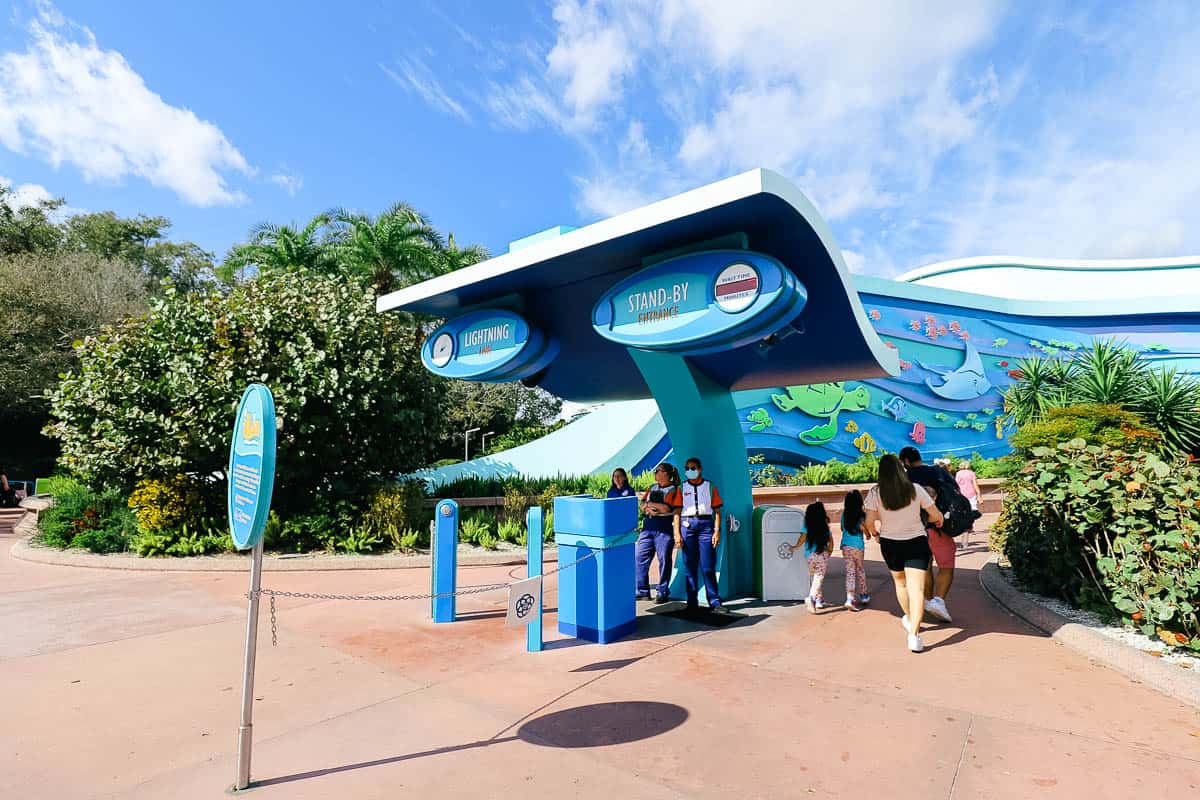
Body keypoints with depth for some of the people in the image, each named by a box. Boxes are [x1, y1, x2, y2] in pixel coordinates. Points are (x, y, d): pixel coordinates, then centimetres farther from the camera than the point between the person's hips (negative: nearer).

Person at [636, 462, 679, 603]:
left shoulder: (673, 489, -3)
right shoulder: (652, 488, 18)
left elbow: (666, 508, -15)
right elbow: (642, 504, 12)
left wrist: (650, 504, -5)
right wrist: (647, 508, -10)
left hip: (664, 528, -6)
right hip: (648, 525, 7)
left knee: (664, 560, 0)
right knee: (641, 558, 5)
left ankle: (662, 593, 11)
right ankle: (642, 591, 14)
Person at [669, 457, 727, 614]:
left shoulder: (710, 486, 8)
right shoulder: (682, 488, 11)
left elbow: (717, 510, 5)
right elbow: (677, 512, 7)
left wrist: (717, 531, -4)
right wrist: (677, 533, -1)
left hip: (706, 524, -1)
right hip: (687, 525, 1)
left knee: (708, 567, -3)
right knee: (690, 566, 6)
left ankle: (715, 603, 2)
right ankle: (692, 603, 13)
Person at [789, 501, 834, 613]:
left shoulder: (807, 525, 0)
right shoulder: (825, 526, 5)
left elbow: (803, 538, -11)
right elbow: (830, 540, 7)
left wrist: (795, 547, 3)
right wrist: (829, 552, 20)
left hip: (810, 555, 1)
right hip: (822, 554, -1)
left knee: (813, 577, 19)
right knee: (818, 578, -6)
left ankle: (819, 600, 27)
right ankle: (811, 597, -28)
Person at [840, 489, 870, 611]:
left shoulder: (844, 514, 5)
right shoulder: (861, 514, -7)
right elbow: (862, 527, -17)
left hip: (845, 546, 3)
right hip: (857, 545, -3)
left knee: (849, 572, 3)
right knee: (860, 571, 16)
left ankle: (850, 598, -11)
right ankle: (863, 595, 30)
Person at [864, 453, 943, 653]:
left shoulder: (875, 493, -13)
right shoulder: (915, 490, -11)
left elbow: (869, 522, -12)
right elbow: (937, 516, -4)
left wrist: (875, 534, 9)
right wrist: (924, 521, 18)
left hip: (890, 544, 1)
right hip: (916, 542, -1)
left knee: (900, 583, 24)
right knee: (916, 588, -3)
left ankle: (909, 619, 44)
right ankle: (914, 634, -15)